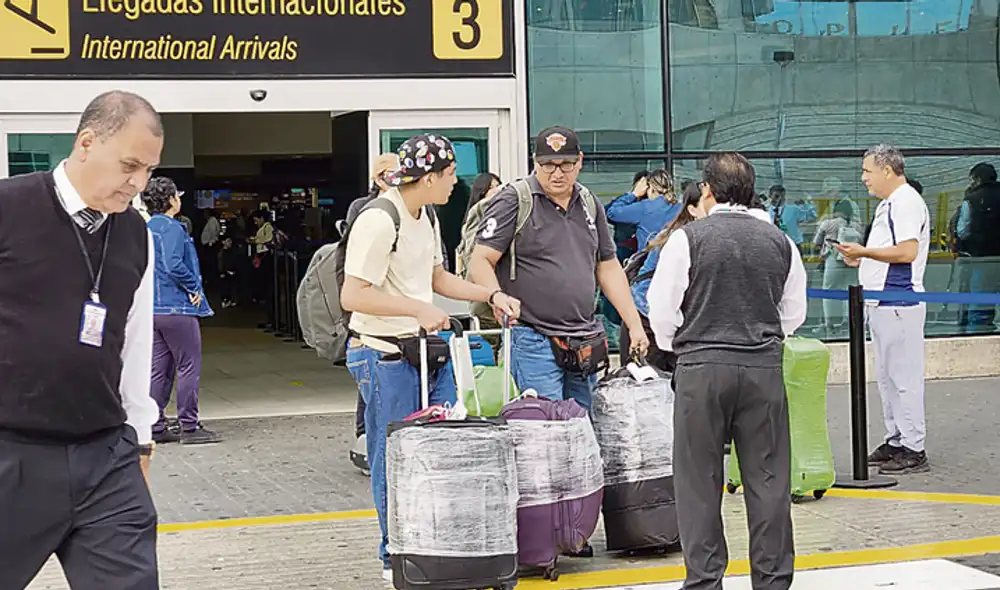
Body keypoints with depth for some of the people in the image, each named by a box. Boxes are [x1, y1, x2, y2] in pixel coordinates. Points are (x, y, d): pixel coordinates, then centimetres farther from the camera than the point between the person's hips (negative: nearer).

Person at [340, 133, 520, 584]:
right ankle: (395, 559, 15)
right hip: (385, 356, -9)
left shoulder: (424, 217, 12)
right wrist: (418, 309, -28)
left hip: (427, 348, 9)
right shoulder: (378, 221, -19)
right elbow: (353, 295, -24)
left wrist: (492, 296, 15)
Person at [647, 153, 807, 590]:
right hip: (765, 369, 3)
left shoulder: (688, 238, -4)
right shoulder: (780, 242, 6)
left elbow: (662, 311, -2)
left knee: (699, 480, 5)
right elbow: (794, 314, 13)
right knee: (767, 478, 8)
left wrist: (676, 347, 16)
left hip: (702, 369, -2)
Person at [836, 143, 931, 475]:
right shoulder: (888, 204, 18)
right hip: (881, 303, 10)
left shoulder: (906, 202, -13)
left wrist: (864, 251, -17)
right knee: (887, 377, 14)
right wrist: (861, 259, 13)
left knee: (904, 377, -7)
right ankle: (896, 440, 22)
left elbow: (907, 251, -22)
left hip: (898, 303, -10)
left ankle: (913, 450, -4)